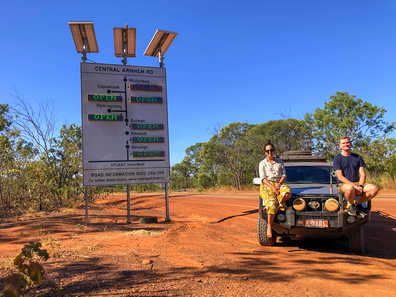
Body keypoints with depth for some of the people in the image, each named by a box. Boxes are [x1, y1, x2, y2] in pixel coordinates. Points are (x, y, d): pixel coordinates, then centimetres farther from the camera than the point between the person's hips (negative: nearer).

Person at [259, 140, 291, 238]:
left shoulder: (280, 162, 16)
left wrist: (279, 183, -11)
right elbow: (263, 178, -2)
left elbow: (284, 175, 10)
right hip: (266, 185, -3)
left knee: (288, 193, -34)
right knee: (272, 204, -29)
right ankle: (269, 226, -13)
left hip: (279, 183, 3)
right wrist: (272, 187, -17)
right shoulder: (262, 163, 7)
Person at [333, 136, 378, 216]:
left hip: (357, 183, 4)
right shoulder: (337, 159, 0)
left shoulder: (358, 157, 13)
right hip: (343, 184, -4)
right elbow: (340, 176, -9)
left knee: (374, 189, -24)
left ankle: (357, 203, -1)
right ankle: (351, 205, -8)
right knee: (350, 188, -41)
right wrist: (354, 186, -22)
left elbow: (362, 174, 6)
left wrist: (360, 186, -15)